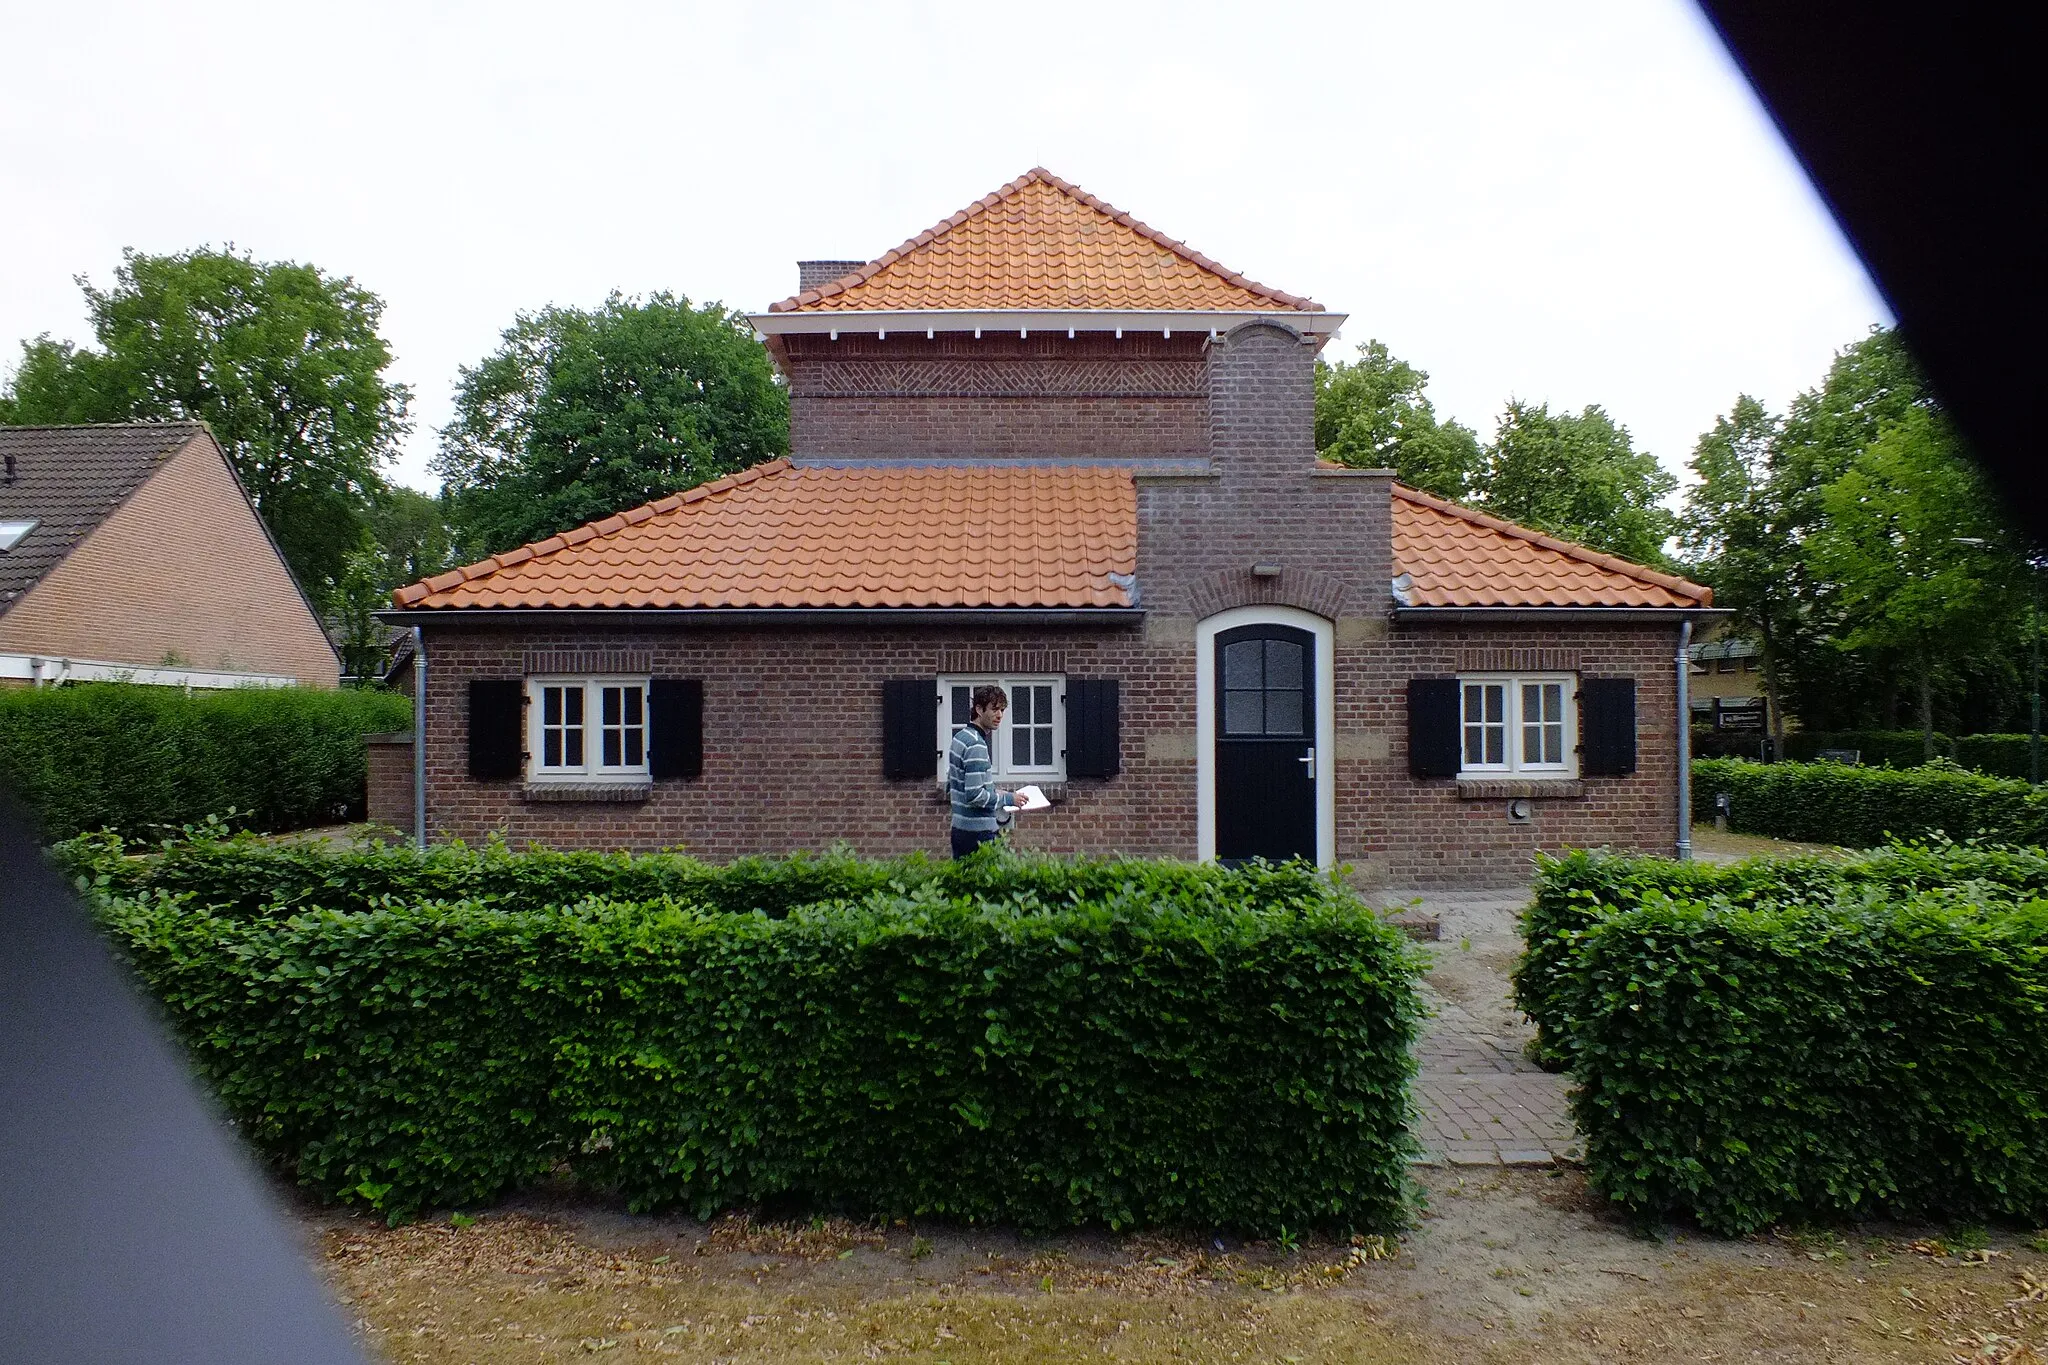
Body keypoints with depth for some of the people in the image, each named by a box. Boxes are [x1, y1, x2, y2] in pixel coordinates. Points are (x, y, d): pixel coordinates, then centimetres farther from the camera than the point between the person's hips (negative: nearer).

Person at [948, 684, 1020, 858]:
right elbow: (974, 795, -24)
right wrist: (1008, 799, -11)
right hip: (980, 832, -10)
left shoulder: (959, 737, 12)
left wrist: (993, 793, 16)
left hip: (960, 829, 10)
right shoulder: (976, 745, -17)